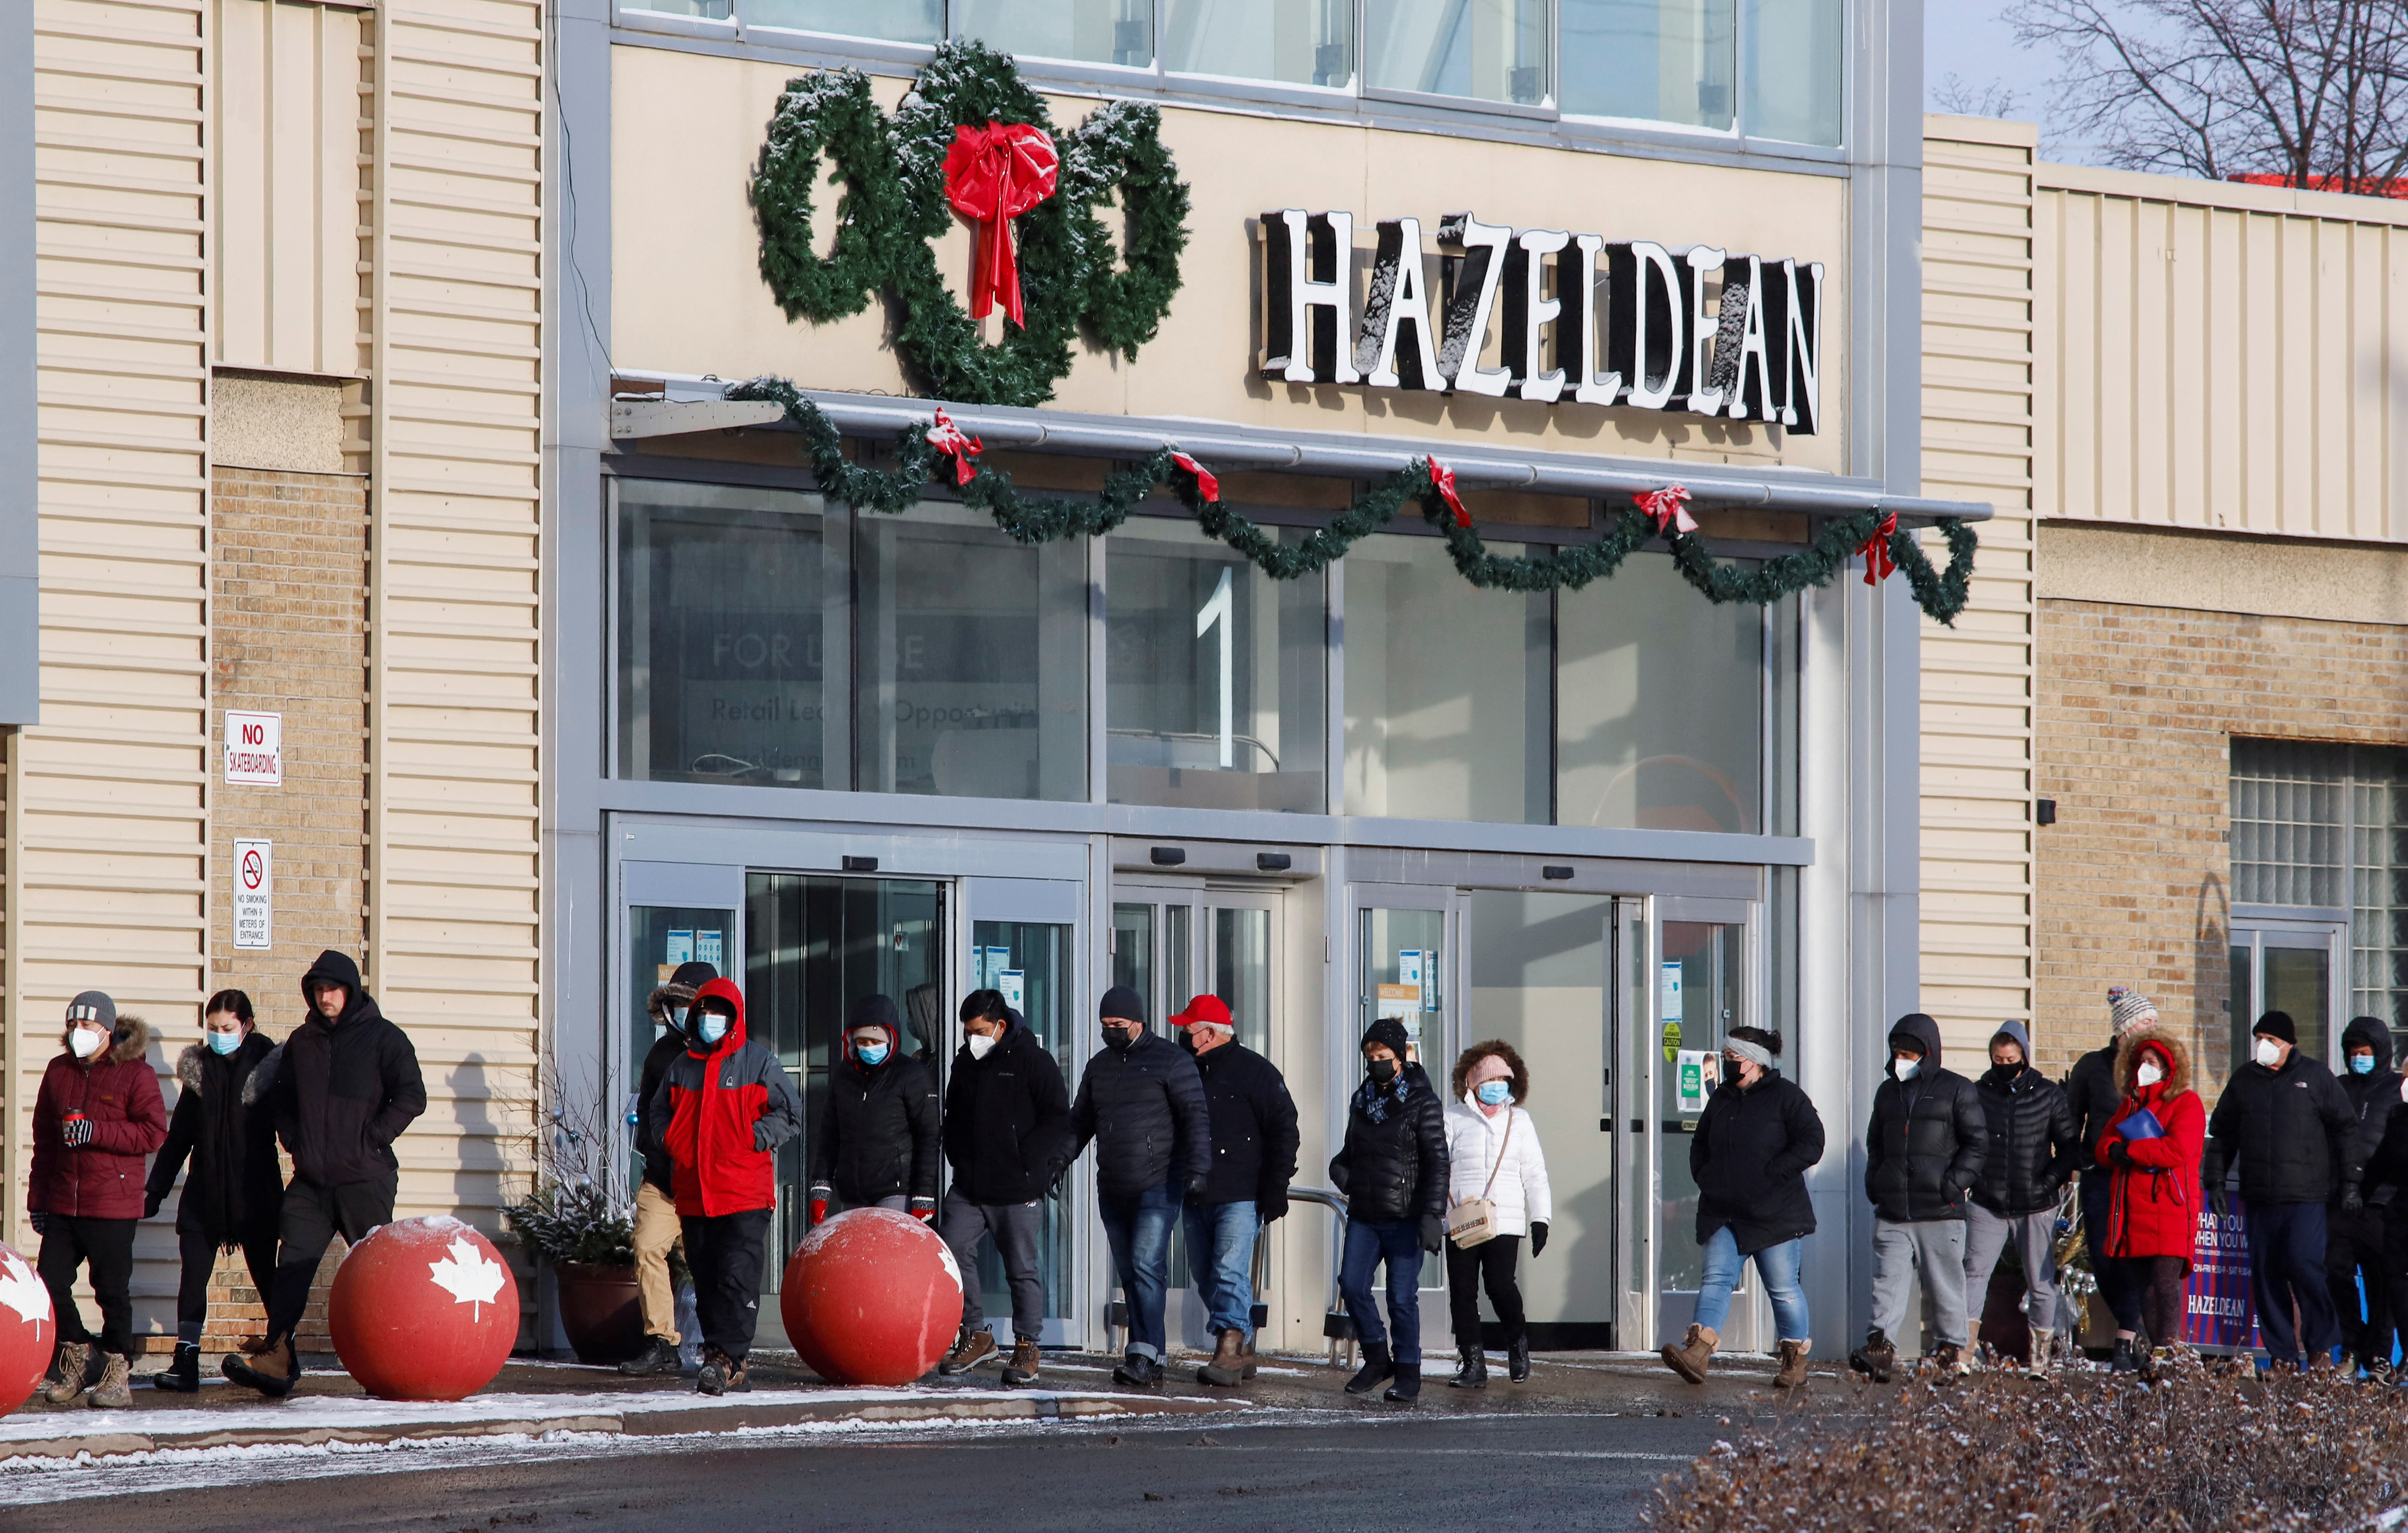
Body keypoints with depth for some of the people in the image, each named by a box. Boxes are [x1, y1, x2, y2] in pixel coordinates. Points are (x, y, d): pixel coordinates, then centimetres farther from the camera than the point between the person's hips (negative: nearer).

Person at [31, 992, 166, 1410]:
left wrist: (96, 1132, -19)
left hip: (113, 1205, -5)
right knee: (49, 1285, 0)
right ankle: (78, 1356, 20)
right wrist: (38, 1199, 14)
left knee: (113, 1291, -1)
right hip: (62, 1202, 5)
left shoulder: (135, 1073, -4)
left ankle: (117, 1373, 8)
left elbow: (153, 1133, -11)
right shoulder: (59, 1072, 11)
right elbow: (44, 1138, 16)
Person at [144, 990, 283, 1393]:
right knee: (194, 1276, -4)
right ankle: (186, 1363, -5)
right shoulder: (199, 1070, 6)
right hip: (205, 1191, 3)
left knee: (265, 1275, 7)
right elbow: (178, 1138, 12)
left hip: (254, 1194, -3)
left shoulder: (267, 1065, -5)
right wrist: (154, 1190, 11)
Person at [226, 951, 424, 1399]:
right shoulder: (302, 1042, 13)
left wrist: (371, 1140, -12)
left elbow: (411, 1097, -8)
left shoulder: (382, 1038, -2)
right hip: (311, 1181, 4)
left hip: (365, 1179, -4)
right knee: (293, 1266, -6)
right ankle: (277, 1359, -11)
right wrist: (295, 1141, 7)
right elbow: (280, 1100, 24)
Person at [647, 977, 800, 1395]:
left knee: (738, 1278, -13)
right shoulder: (681, 1066, 12)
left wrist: (753, 1137, -9)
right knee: (706, 1282, 6)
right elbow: (660, 1111, 25)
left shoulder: (758, 1063, 1)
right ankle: (718, 1357, 12)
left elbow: (791, 1116, 2)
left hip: (745, 1194, -5)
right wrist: (671, 1141, 6)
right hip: (694, 1195, 5)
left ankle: (729, 1360, -16)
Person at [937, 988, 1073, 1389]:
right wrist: (957, 1158, 11)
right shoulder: (966, 1062, 12)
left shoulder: (1032, 1061, -7)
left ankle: (1027, 1348, 10)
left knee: (1022, 1269, 0)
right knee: (952, 1253, -2)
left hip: (1017, 1190, -6)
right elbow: (953, 1115, 25)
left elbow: (1059, 1122, -7)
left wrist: (1026, 1161, -12)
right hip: (969, 1188, 6)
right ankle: (975, 1335, 12)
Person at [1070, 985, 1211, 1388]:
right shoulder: (1100, 1065, 16)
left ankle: (1144, 1354, -22)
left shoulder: (1170, 1061, -4)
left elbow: (1196, 1117, -8)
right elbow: (1079, 1123, 23)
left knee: (1146, 1267, -16)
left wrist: (1197, 1168, -18)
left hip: (1157, 1188, -7)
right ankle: (1150, 1360, 9)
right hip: (1112, 1190, 7)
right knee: (1129, 1274, 6)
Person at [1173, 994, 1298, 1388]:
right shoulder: (1189, 1071, 16)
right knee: (1207, 1277, 8)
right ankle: (1242, 1352, 17)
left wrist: (1275, 1190, -11)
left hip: (1241, 1197, -7)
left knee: (1229, 1272, -15)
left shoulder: (1255, 1072, -4)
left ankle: (1230, 1353, -17)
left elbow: (1283, 1130, -6)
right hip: (1196, 1199, 7)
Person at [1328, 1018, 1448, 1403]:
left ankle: (1408, 1374, 5)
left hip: (1404, 1216, -6)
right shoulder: (1362, 1099, 14)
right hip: (1364, 1214, 6)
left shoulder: (1422, 1101, -4)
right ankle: (1377, 1359, 13)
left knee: (1402, 1296, -6)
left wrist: (1432, 1214, -17)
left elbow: (1437, 1162, -9)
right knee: (1352, 1284, -5)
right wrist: (1340, 1168, 3)